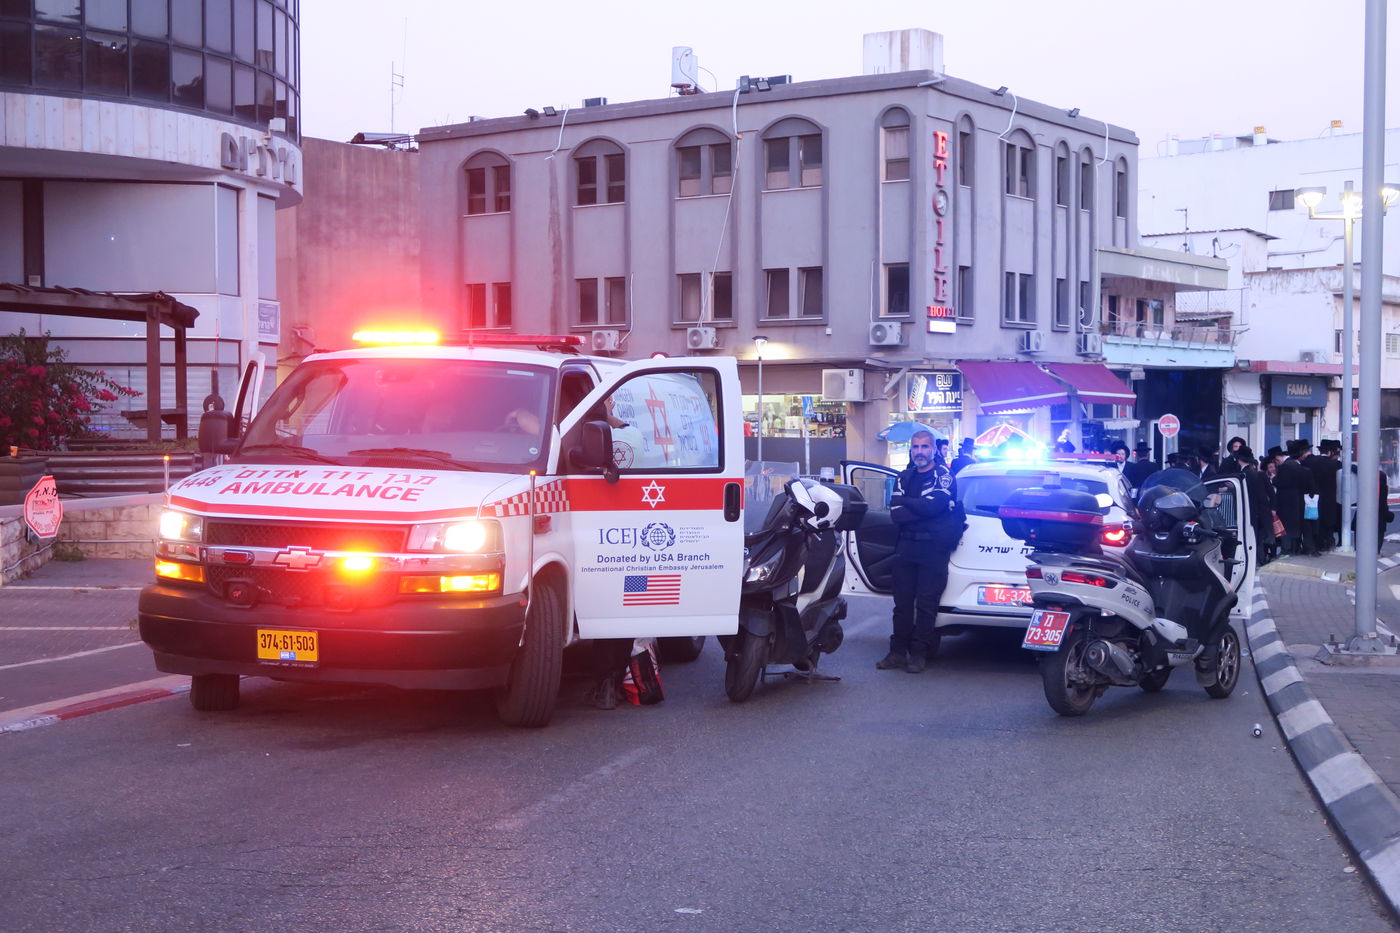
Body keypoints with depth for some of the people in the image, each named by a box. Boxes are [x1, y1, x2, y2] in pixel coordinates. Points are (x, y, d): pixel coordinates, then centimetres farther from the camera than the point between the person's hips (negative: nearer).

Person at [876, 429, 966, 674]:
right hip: (906, 546, 5)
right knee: (902, 601, 5)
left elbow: (933, 505, -18)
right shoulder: (904, 477, 15)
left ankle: (919, 654, 3)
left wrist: (906, 503, -5)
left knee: (926, 603, -3)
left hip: (934, 547, -5)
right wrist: (920, 508, -13)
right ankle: (898, 652, 10)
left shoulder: (943, 475, 0)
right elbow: (895, 513, 1)